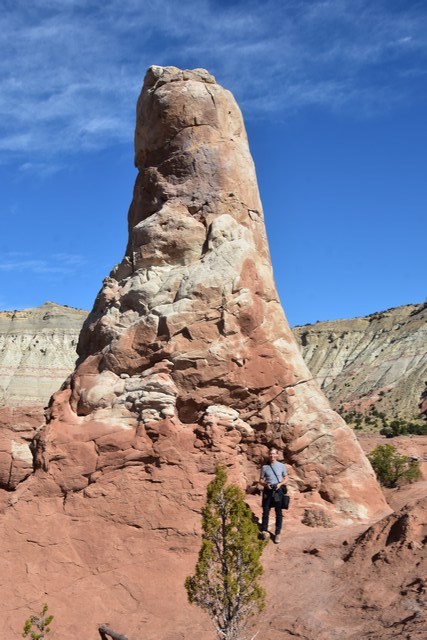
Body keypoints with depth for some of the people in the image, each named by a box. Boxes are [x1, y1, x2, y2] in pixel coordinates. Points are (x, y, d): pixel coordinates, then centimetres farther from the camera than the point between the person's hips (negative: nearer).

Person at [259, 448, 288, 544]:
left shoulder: (282, 466, 4)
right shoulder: (265, 467, 4)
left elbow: (286, 478, 9)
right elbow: (261, 480, 7)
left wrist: (280, 484, -10)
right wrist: (266, 484, -14)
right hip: (267, 491, 0)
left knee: (278, 513, 3)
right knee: (265, 511, 1)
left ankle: (278, 533, 9)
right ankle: (264, 531, 10)